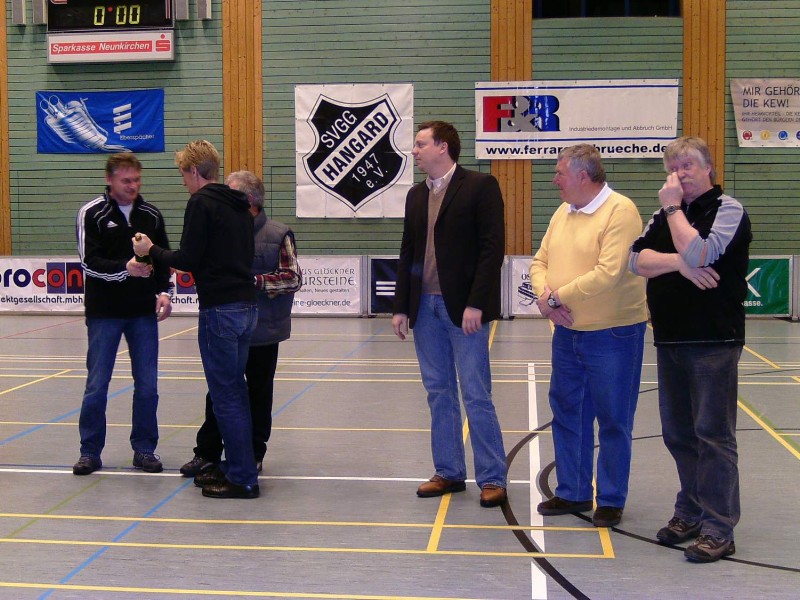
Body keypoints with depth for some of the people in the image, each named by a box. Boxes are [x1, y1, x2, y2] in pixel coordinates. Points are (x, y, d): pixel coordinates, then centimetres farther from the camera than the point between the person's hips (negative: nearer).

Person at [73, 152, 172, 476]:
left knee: (147, 385, 4)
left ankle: (144, 449, 17)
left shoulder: (151, 214, 7)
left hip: (143, 312, 3)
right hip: (104, 312, -3)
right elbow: (88, 262, -13)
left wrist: (163, 291, -1)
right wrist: (125, 268, -28)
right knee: (97, 384, 2)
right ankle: (90, 451, 14)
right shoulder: (91, 214, -5)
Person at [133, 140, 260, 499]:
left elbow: (188, 260, -14)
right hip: (246, 306, 9)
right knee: (235, 391, 16)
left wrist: (151, 251, 3)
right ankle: (238, 467, 23)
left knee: (225, 395, -3)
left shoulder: (201, 203, -9)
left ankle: (242, 479, 0)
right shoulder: (239, 205, 16)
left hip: (219, 309, -9)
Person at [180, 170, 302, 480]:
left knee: (258, 395, 10)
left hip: (262, 331, -4)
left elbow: (293, 278, -11)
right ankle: (207, 453, 18)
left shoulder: (277, 234, -8)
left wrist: (254, 281, -18)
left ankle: (253, 454, 23)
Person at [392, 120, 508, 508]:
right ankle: (448, 472, 19)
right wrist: (401, 307, 9)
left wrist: (475, 304, -16)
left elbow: (492, 248, -11)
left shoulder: (480, 187, -5)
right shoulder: (416, 196, 14)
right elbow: (408, 254, 15)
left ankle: (492, 478, 5)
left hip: (462, 307, -6)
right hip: (425, 308, 6)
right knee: (439, 393, 10)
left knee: (476, 396, -3)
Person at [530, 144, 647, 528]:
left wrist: (557, 297, -16)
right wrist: (544, 293, -10)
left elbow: (608, 274, -25)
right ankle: (572, 493, 28)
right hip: (567, 332, 8)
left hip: (613, 334, -8)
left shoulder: (620, 211, -16)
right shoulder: (563, 213, 10)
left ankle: (611, 501, 16)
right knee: (567, 415, 14)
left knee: (613, 421, 4)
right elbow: (541, 262, 12)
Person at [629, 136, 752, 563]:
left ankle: (718, 528, -1)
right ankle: (691, 512, 25)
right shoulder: (665, 215, 16)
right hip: (669, 339, 7)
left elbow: (698, 252, -22)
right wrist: (678, 262, -15)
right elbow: (637, 260, 2)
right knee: (678, 433, 13)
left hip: (714, 340, -7)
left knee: (713, 434, -5)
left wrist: (673, 207, -12)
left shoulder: (728, 210, -5)